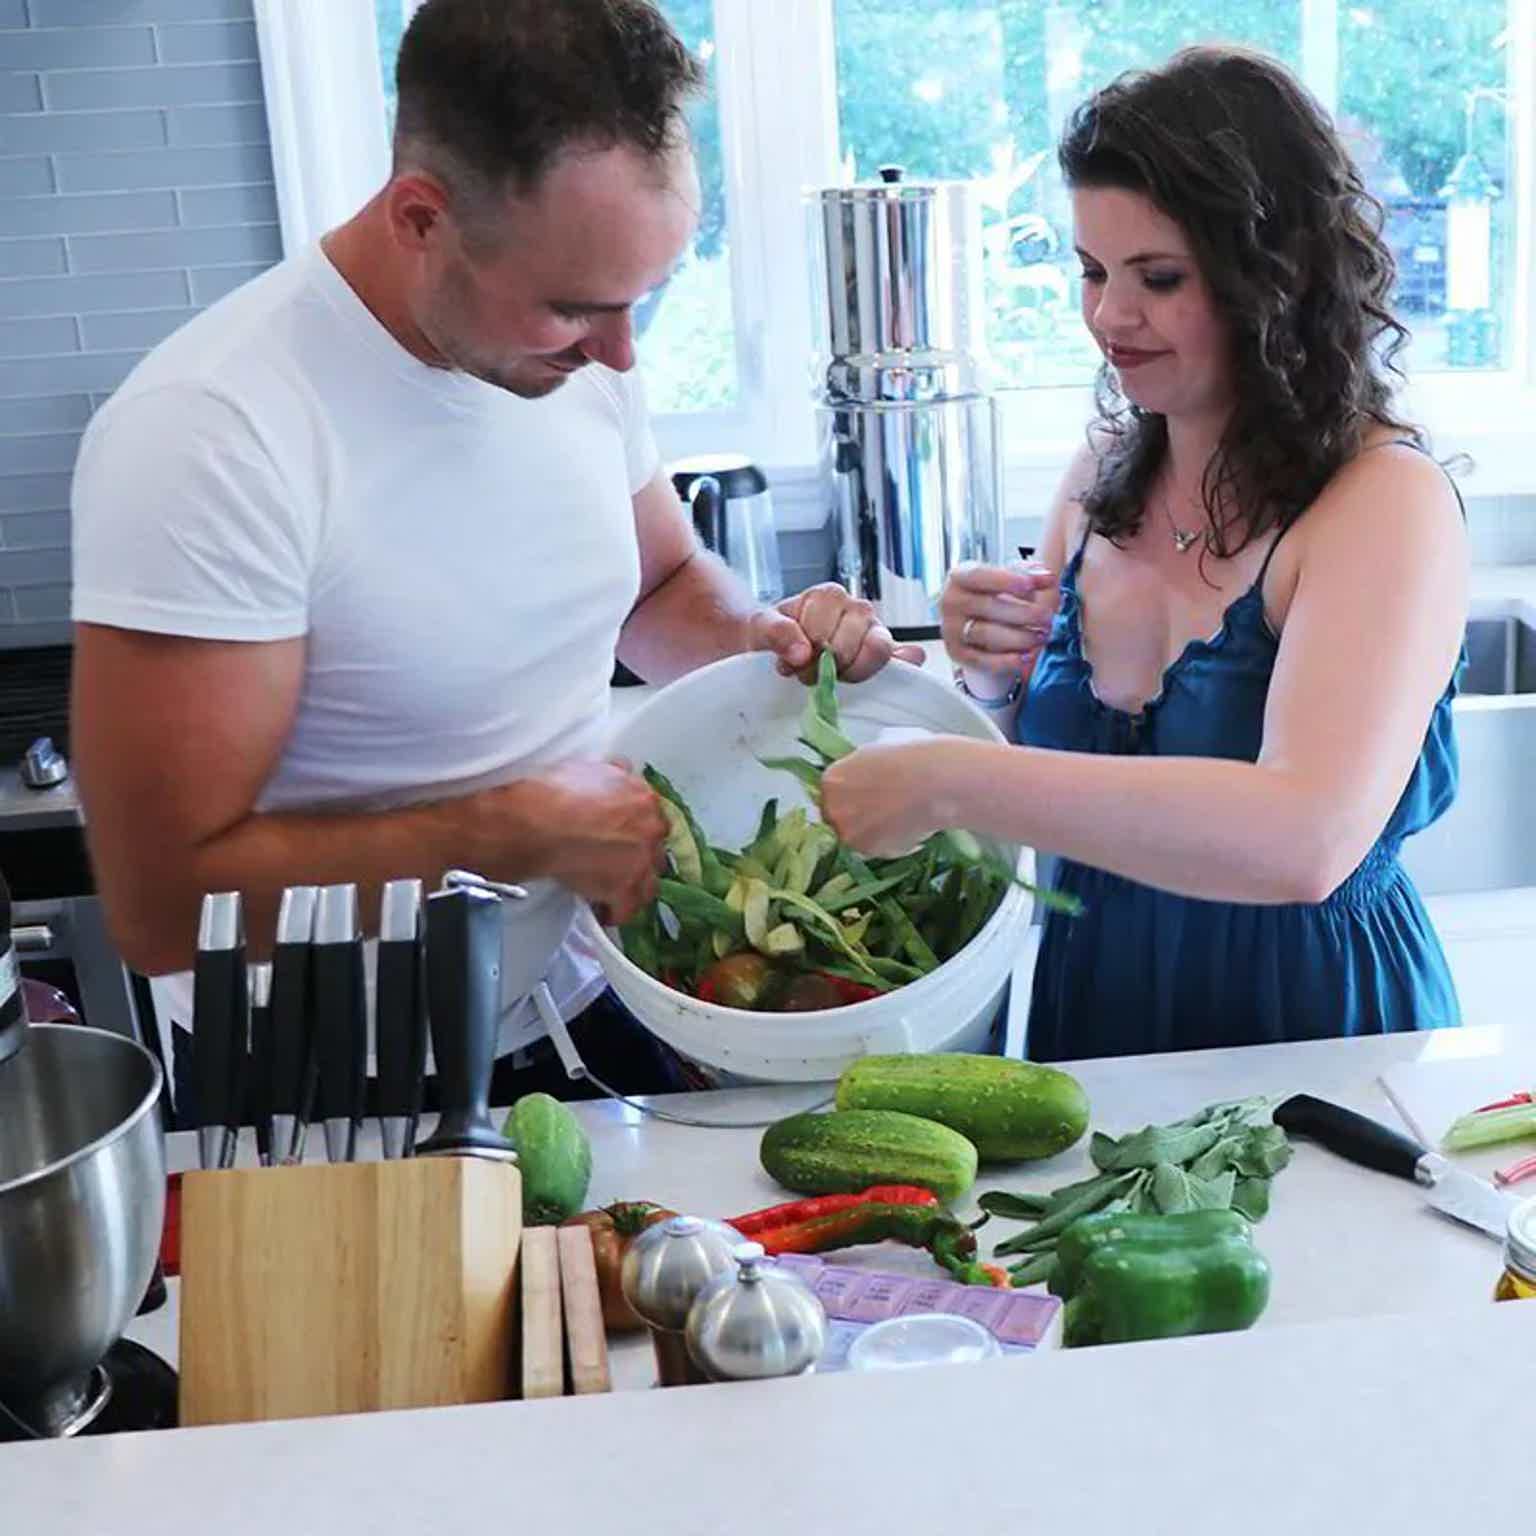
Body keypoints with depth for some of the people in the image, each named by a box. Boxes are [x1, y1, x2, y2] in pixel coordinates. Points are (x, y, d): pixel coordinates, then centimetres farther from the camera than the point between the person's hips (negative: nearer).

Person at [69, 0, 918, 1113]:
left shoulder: (576, 352, -6)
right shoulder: (203, 438, -27)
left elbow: (663, 584, 14)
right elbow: (164, 903, -27)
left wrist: (761, 639, -8)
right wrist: (517, 833, -24)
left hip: (582, 1010, 6)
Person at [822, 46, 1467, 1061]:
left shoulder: (1388, 502, -13)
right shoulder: (1102, 477, 3)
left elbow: (1306, 840, -28)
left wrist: (950, 783, -28)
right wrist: (990, 673, -7)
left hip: (1309, 1028, -4)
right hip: (1090, 1007, 4)